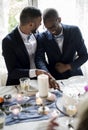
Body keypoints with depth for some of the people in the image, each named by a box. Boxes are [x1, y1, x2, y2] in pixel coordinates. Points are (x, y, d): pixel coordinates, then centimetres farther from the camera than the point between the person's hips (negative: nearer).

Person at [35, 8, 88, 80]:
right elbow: (39, 60, -15)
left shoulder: (74, 31, -5)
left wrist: (67, 66, -13)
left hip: (74, 76, -1)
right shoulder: (42, 37, -5)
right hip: (54, 78, 1)